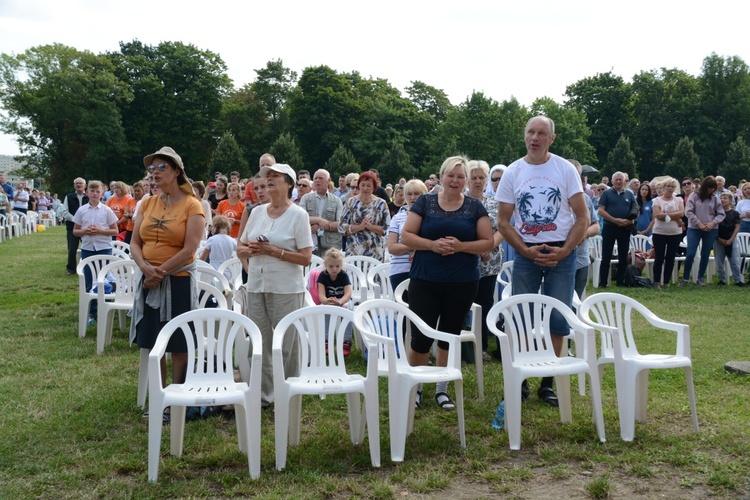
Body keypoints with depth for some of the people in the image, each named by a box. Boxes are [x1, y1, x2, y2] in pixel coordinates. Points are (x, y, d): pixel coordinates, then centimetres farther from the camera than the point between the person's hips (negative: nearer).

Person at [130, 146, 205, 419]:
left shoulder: (191, 205, -7)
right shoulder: (147, 203, 9)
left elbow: (189, 250, -14)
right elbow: (135, 243, 6)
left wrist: (160, 273, -14)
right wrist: (145, 268, -13)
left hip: (178, 281, -5)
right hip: (148, 281, 5)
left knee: (178, 345, 3)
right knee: (152, 343, 9)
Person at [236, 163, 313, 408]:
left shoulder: (298, 215, -5)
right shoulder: (257, 212, 10)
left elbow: (306, 258, -10)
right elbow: (240, 249, 14)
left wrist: (273, 251, -18)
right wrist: (252, 250, -8)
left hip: (285, 289, -5)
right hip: (255, 287, 5)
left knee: (287, 345, 2)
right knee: (259, 343, 9)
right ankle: (262, 394, 21)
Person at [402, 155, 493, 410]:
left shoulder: (475, 207, 5)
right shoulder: (425, 202, 3)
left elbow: (487, 243, 1)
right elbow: (406, 236, -1)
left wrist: (460, 246, -15)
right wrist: (432, 244, -16)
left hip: (463, 284, 1)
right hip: (424, 282, -1)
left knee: (450, 336, 11)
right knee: (421, 337, -3)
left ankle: (442, 388, 26)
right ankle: (415, 386, 19)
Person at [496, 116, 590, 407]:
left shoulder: (566, 169, 0)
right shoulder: (512, 173, 3)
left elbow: (583, 217, -1)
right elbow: (503, 222, 3)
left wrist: (564, 251, -13)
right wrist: (528, 251, -9)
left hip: (561, 253, -1)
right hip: (526, 253, 1)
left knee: (558, 320, 2)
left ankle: (548, 383, 13)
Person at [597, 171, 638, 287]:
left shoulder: (630, 194, 9)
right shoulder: (607, 193, 0)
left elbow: (636, 210, 9)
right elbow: (601, 210, -7)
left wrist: (632, 220, -12)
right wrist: (614, 220, -17)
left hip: (625, 229, 3)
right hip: (609, 227, -3)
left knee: (623, 258, 8)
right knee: (606, 257, -2)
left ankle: (621, 282, 16)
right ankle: (603, 282, 2)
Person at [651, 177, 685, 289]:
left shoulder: (679, 200, 8)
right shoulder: (657, 200, 1)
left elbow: (681, 213, -8)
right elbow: (657, 215, -13)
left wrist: (665, 215, -12)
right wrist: (675, 217, -12)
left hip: (675, 233, 2)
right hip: (659, 233, -2)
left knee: (670, 258, 5)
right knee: (659, 258, -1)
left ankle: (666, 282, 12)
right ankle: (657, 282, 5)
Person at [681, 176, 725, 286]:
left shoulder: (715, 198, 2)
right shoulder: (694, 196, -3)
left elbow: (721, 214, 4)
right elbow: (688, 212, -8)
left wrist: (713, 223, -13)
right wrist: (699, 223, -13)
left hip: (711, 230, 2)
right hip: (694, 228, -2)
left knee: (705, 255, 7)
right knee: (690, 253, -7)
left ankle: (700, 278, 18)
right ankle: (685, 278, 7)